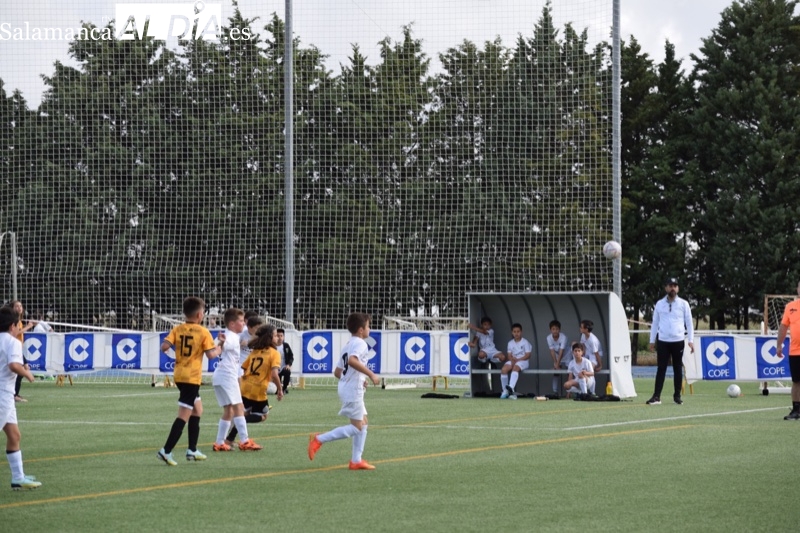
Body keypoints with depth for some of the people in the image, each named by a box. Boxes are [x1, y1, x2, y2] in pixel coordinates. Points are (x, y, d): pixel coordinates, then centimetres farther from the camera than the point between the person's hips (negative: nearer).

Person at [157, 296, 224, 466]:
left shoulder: (177, 329, 2)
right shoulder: (203, 332, -10)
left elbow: (164, 346, -9)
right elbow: (211, 355, -13)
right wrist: (219, 350, 7)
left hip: (179, 376, 7)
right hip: (192, 378, -7)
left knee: (197, 409, 22)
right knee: (184, 415, -7)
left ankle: (192, 450, 25)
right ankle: (166, 451, -15)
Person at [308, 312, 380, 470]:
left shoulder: (348, 345, 19)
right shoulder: (360, 343, -11)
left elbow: (337, 372, 20)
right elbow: (352, 360, -32)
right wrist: (371, 374, -28)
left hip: (346, 387, 10)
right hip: (353, 390, -10)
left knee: (363, 424, 14)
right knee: (356, 427, -8)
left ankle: (356, 460, 12)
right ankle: (319, 439, -10)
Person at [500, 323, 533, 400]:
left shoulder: (525, 342, 0)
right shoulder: (510, 343, 13)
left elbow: (528, 355, -7)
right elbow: (509, 355, 7)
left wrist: (517, 360, -17)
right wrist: (512, 360, -16)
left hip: (523, 361, -5)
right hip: (513, 361, 5)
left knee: (515, 368, -38)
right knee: (504, 370, -25)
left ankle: (511, 387, -59)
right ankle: (505, 391, -16)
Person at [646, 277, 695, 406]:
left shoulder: (683, 304, 2)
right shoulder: (659, 304, 6)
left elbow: (689, 323, 3)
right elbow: (655, 323, 11)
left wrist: (691, 340, -4)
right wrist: (652, 340, 9)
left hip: (678, 341, -1)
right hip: (663, 341, 1)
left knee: (678, 369, 5)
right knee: (661, 368, -2)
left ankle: (677, 395, 13)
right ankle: (656, 396, -5)